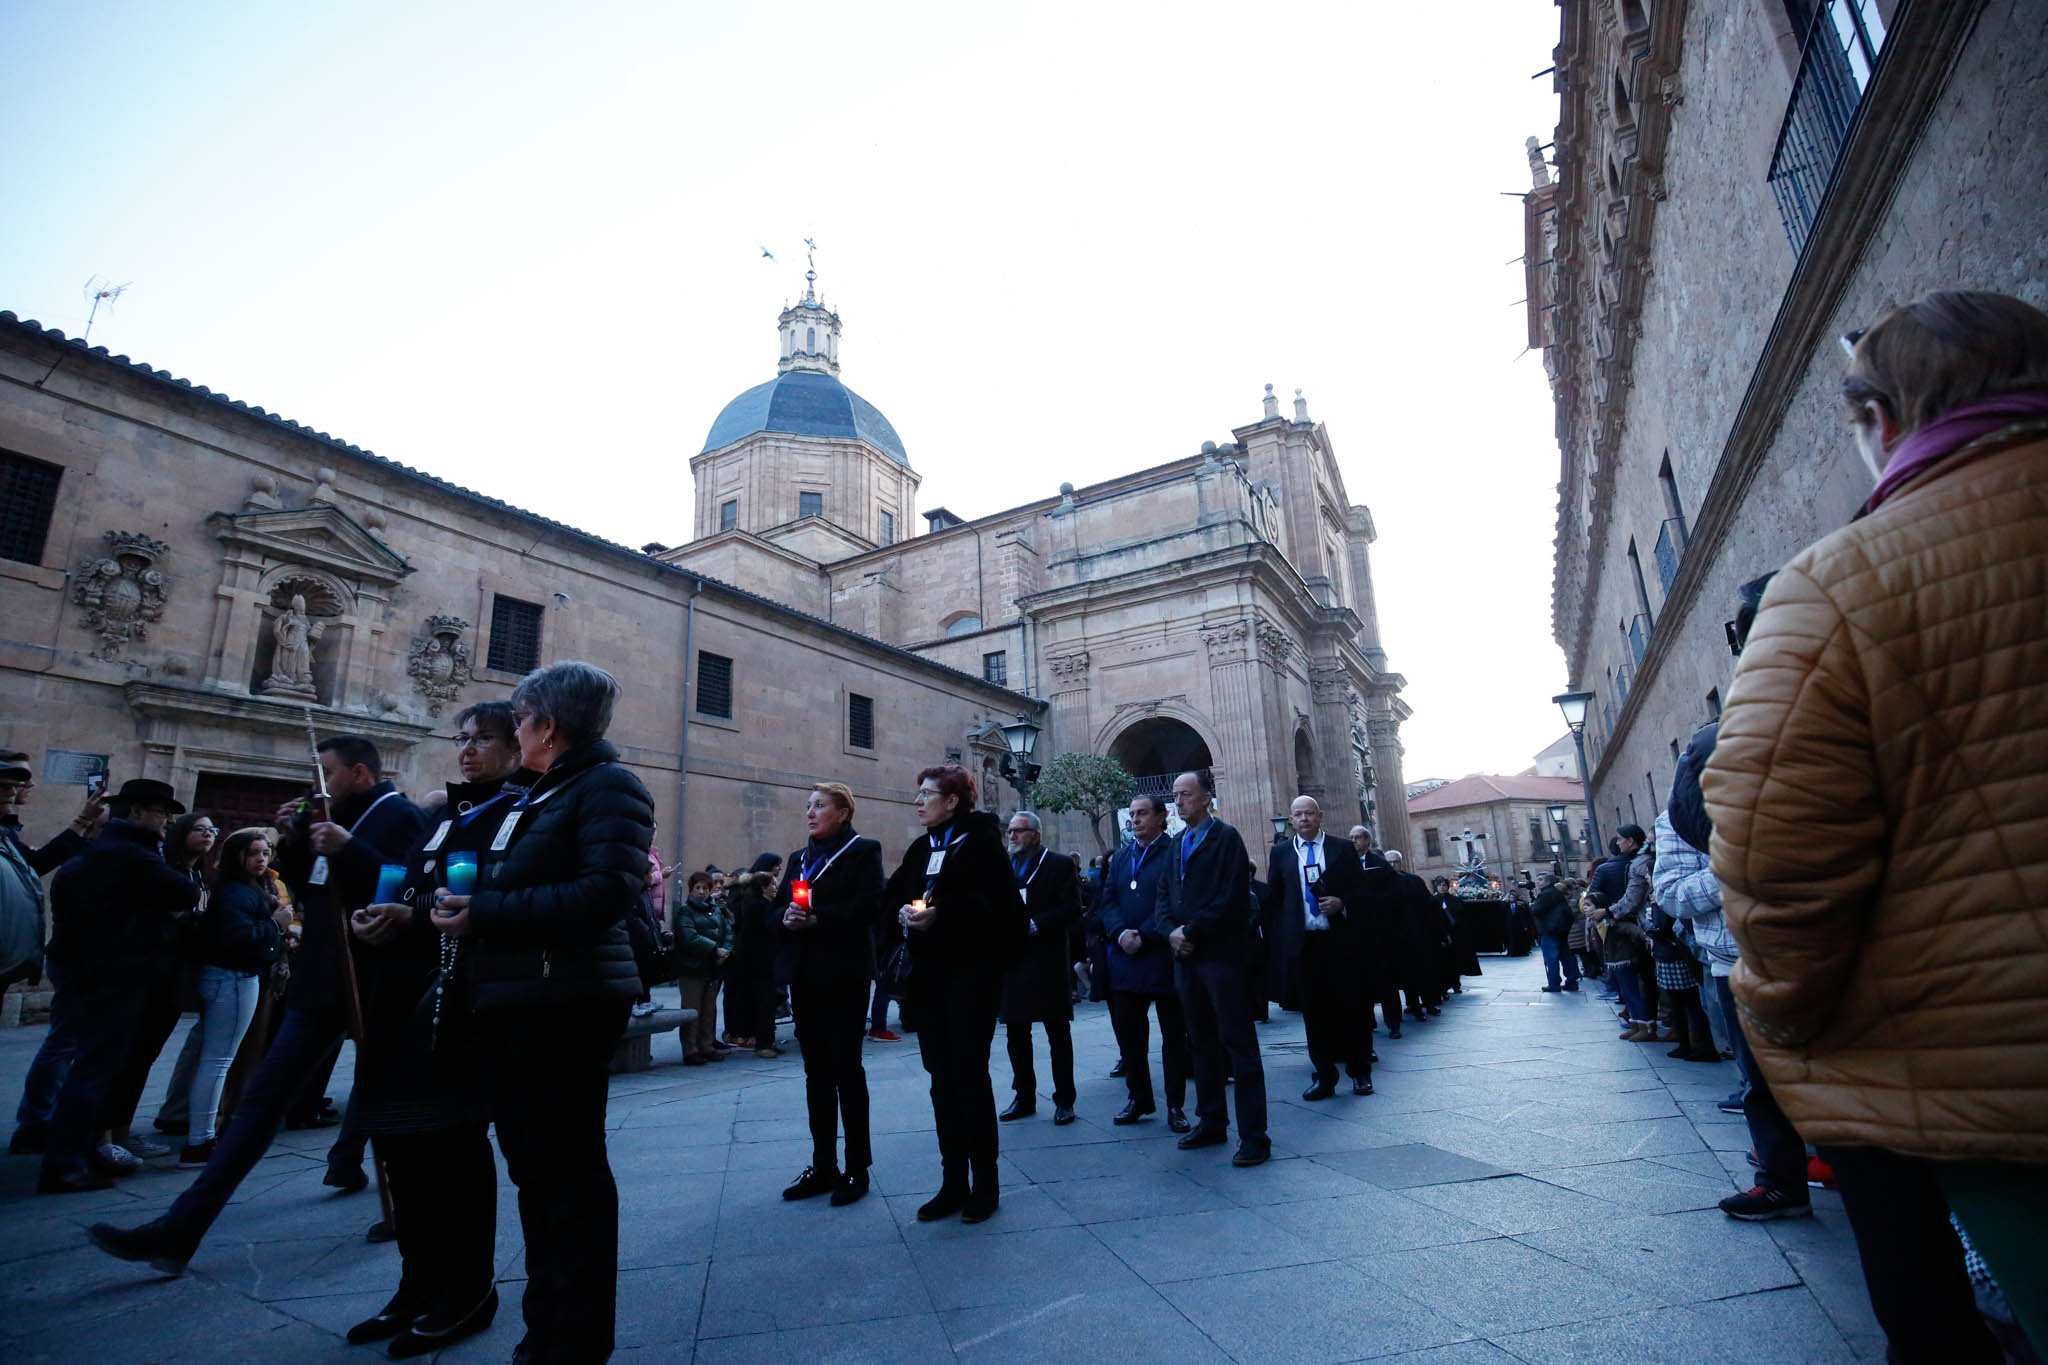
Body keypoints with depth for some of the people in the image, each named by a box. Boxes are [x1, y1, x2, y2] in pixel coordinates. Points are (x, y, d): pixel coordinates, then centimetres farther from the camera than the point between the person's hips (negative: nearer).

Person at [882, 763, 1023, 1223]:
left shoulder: (982, 841, -8)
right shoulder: (920, 848, 14)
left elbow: (1000, 906, -16)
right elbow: (892, 897, 12)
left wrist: (939, 915, -22)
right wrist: (905, 912, -10)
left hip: (972, 973, -6)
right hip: (930, 975, 7)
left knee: (970, 1074, -1)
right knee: (942, 1078, 10)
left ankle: (985, 1184, 14)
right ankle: (953, 1182, 21)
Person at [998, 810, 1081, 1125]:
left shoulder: (1059, 865, -3)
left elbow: (1072, 910, -11)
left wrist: (1035, 925, -19)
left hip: (1048, 962, -5)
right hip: (1011, 962, 5)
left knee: (1058, 1035, 5)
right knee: (1015, 1035, 12)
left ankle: (1064, 1100, 16)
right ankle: (1024, 1098, 25)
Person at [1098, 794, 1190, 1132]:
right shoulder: (1120, 857, 14)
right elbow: (1108, 901, 9)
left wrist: (1144, 936, -17)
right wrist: (1120, 933, -9)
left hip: (1164, 959, -5)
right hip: (1126, 959, 6)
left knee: (1174, 1037, 7)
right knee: (1127, 1032, 11)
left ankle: (1175, 1105, 19)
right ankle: (1138, 1098, 26)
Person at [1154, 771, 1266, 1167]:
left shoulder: (1226, 838, -7)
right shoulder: (1176, 844, 15)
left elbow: (1232, 899, -15)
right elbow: (1164, 896, 14)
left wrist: (1191, 932, -14)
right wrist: (1171, 932, -4)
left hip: (1222, 953, -7)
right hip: (1186, 956, 7)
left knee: (1238, 1043, -2)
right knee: (1202, 1043, 14)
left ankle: (1253, 1134, 4)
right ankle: (1211, 1122, 25)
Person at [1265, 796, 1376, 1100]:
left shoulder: (1343, 849, 6)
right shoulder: (1281, 852, 8)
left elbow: (1362, 890, 6)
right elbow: (1273, 899, 8)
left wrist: (1343, 904, -13)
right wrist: (1277, 942, 2)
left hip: (1341, 940, -1)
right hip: (1303, 942, 1)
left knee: (1352, 1007, 6)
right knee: (1314, 1012, 5)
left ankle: (1360, 1072, 22)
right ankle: (1324, 1076, 16)